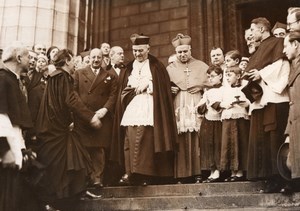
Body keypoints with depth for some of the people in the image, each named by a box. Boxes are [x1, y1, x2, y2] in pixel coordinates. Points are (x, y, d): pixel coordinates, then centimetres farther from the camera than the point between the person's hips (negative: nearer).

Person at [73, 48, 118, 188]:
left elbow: (113, 95, 5)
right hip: (82, 117, 0)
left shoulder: (110, 77, 15)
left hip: (102, 117, 0)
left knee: (99, 149, -4)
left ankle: (97, 178, 2)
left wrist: (104, 109, -11)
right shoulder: (79, 73, 15)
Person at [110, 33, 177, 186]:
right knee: (130, 141, -7)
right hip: (131, 110, 4)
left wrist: (147, 84, -6)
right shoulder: (129, 67, 19)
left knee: (146, 141, -13)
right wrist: (137, 88, -3)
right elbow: (124, 90, 14)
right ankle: (130, 173, -8)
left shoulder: (156, 66, 9)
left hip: (148, 110, -3)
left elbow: (162, 87, 1)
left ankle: (144, 174, -13)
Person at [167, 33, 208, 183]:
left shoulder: (201, 66, 14)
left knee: (197, 140, -7)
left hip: (196, 107, 0)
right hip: (178, 108, 1)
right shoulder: (170, 69, 16)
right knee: (181, 142, -6)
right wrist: (170, 90, -5)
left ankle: (198, 173, -3)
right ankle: (182, 174, -2)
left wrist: (201, 87, -4)